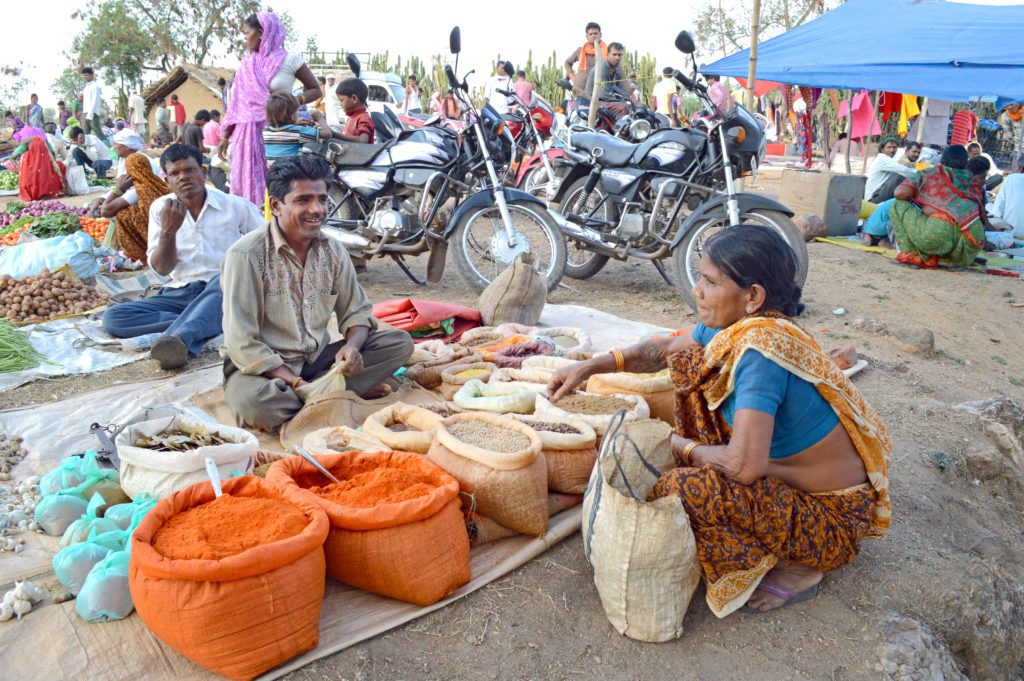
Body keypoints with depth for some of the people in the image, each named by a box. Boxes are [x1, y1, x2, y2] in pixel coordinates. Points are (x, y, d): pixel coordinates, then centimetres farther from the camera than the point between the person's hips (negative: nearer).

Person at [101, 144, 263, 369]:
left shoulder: (236, 206, 3)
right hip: (179, 294, 3)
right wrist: (168, 232, -15)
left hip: (225, 291, -3)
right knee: (113, 317, -18)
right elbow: (162, 269, 3)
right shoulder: (160, 208, 7)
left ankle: (176, 337, -56)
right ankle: (200, 327, -30)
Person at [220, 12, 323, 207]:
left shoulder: (289, 59, -3)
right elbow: (237, 102, 12)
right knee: (246, 181, 2)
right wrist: (226, 135, 8)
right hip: (249, 132, 4)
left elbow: (316, 90, 2)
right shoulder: (247, 63, 10)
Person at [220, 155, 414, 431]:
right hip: (265, 367, -5)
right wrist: (295, 382, -27)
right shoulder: (246, 255, -16)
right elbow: (243, 345, -18)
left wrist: (352, 346, -15)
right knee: (256, 405, -40)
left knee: (400, 342, -9)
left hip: (317, 360, 5)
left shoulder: (333, 251, 1)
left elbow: (357, 312, 8)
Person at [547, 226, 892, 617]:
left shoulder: (760, 347, -32)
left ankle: (797, 566, -3)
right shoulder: (735, 324, -6)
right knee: (692, 367, 3)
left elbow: (744, 465, -35)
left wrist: (680, 448, -15)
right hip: (787, 470, 8)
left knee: (684, 491, -29)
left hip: (834, 518, -8)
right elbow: (667, 350, 12)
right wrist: (591, 367, 2)